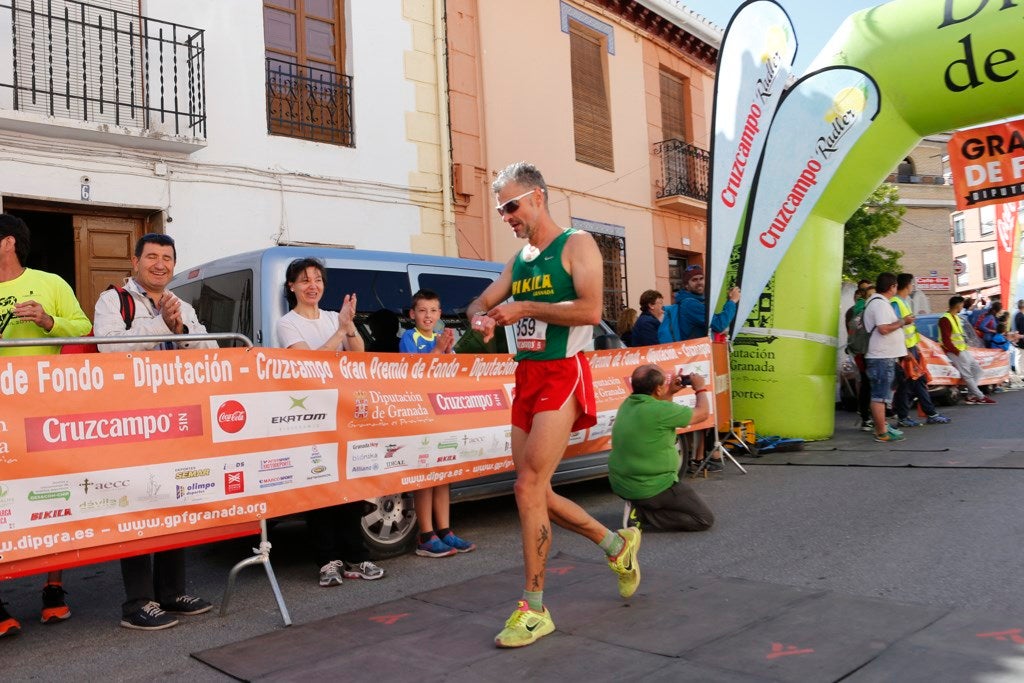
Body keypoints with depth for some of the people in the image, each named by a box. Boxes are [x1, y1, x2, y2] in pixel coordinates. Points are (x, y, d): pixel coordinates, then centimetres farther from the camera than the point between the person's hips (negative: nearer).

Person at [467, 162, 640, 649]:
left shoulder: (577, 244, -4)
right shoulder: (518, 260, 18)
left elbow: (591, 310, -17)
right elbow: (480, 303, 20)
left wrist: (524, 308, -16)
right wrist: (480, 318, -5)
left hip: (563, 375, -8)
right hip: (527, 377, 8)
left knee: (529, 486, -14)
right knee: (537, 492, 10)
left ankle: (534, 608, -3)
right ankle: (618, 544, 30)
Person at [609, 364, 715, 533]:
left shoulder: (627, 404, 0)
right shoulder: (660, 410, -23)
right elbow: (702, 413, -8)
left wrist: (670, 392, 20)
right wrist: (700, 389, 9)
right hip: (651, 489, -9)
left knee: (675, 454, 31)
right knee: (705, 519, 1)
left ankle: (639, 505, 18)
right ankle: (641, 515, -8)